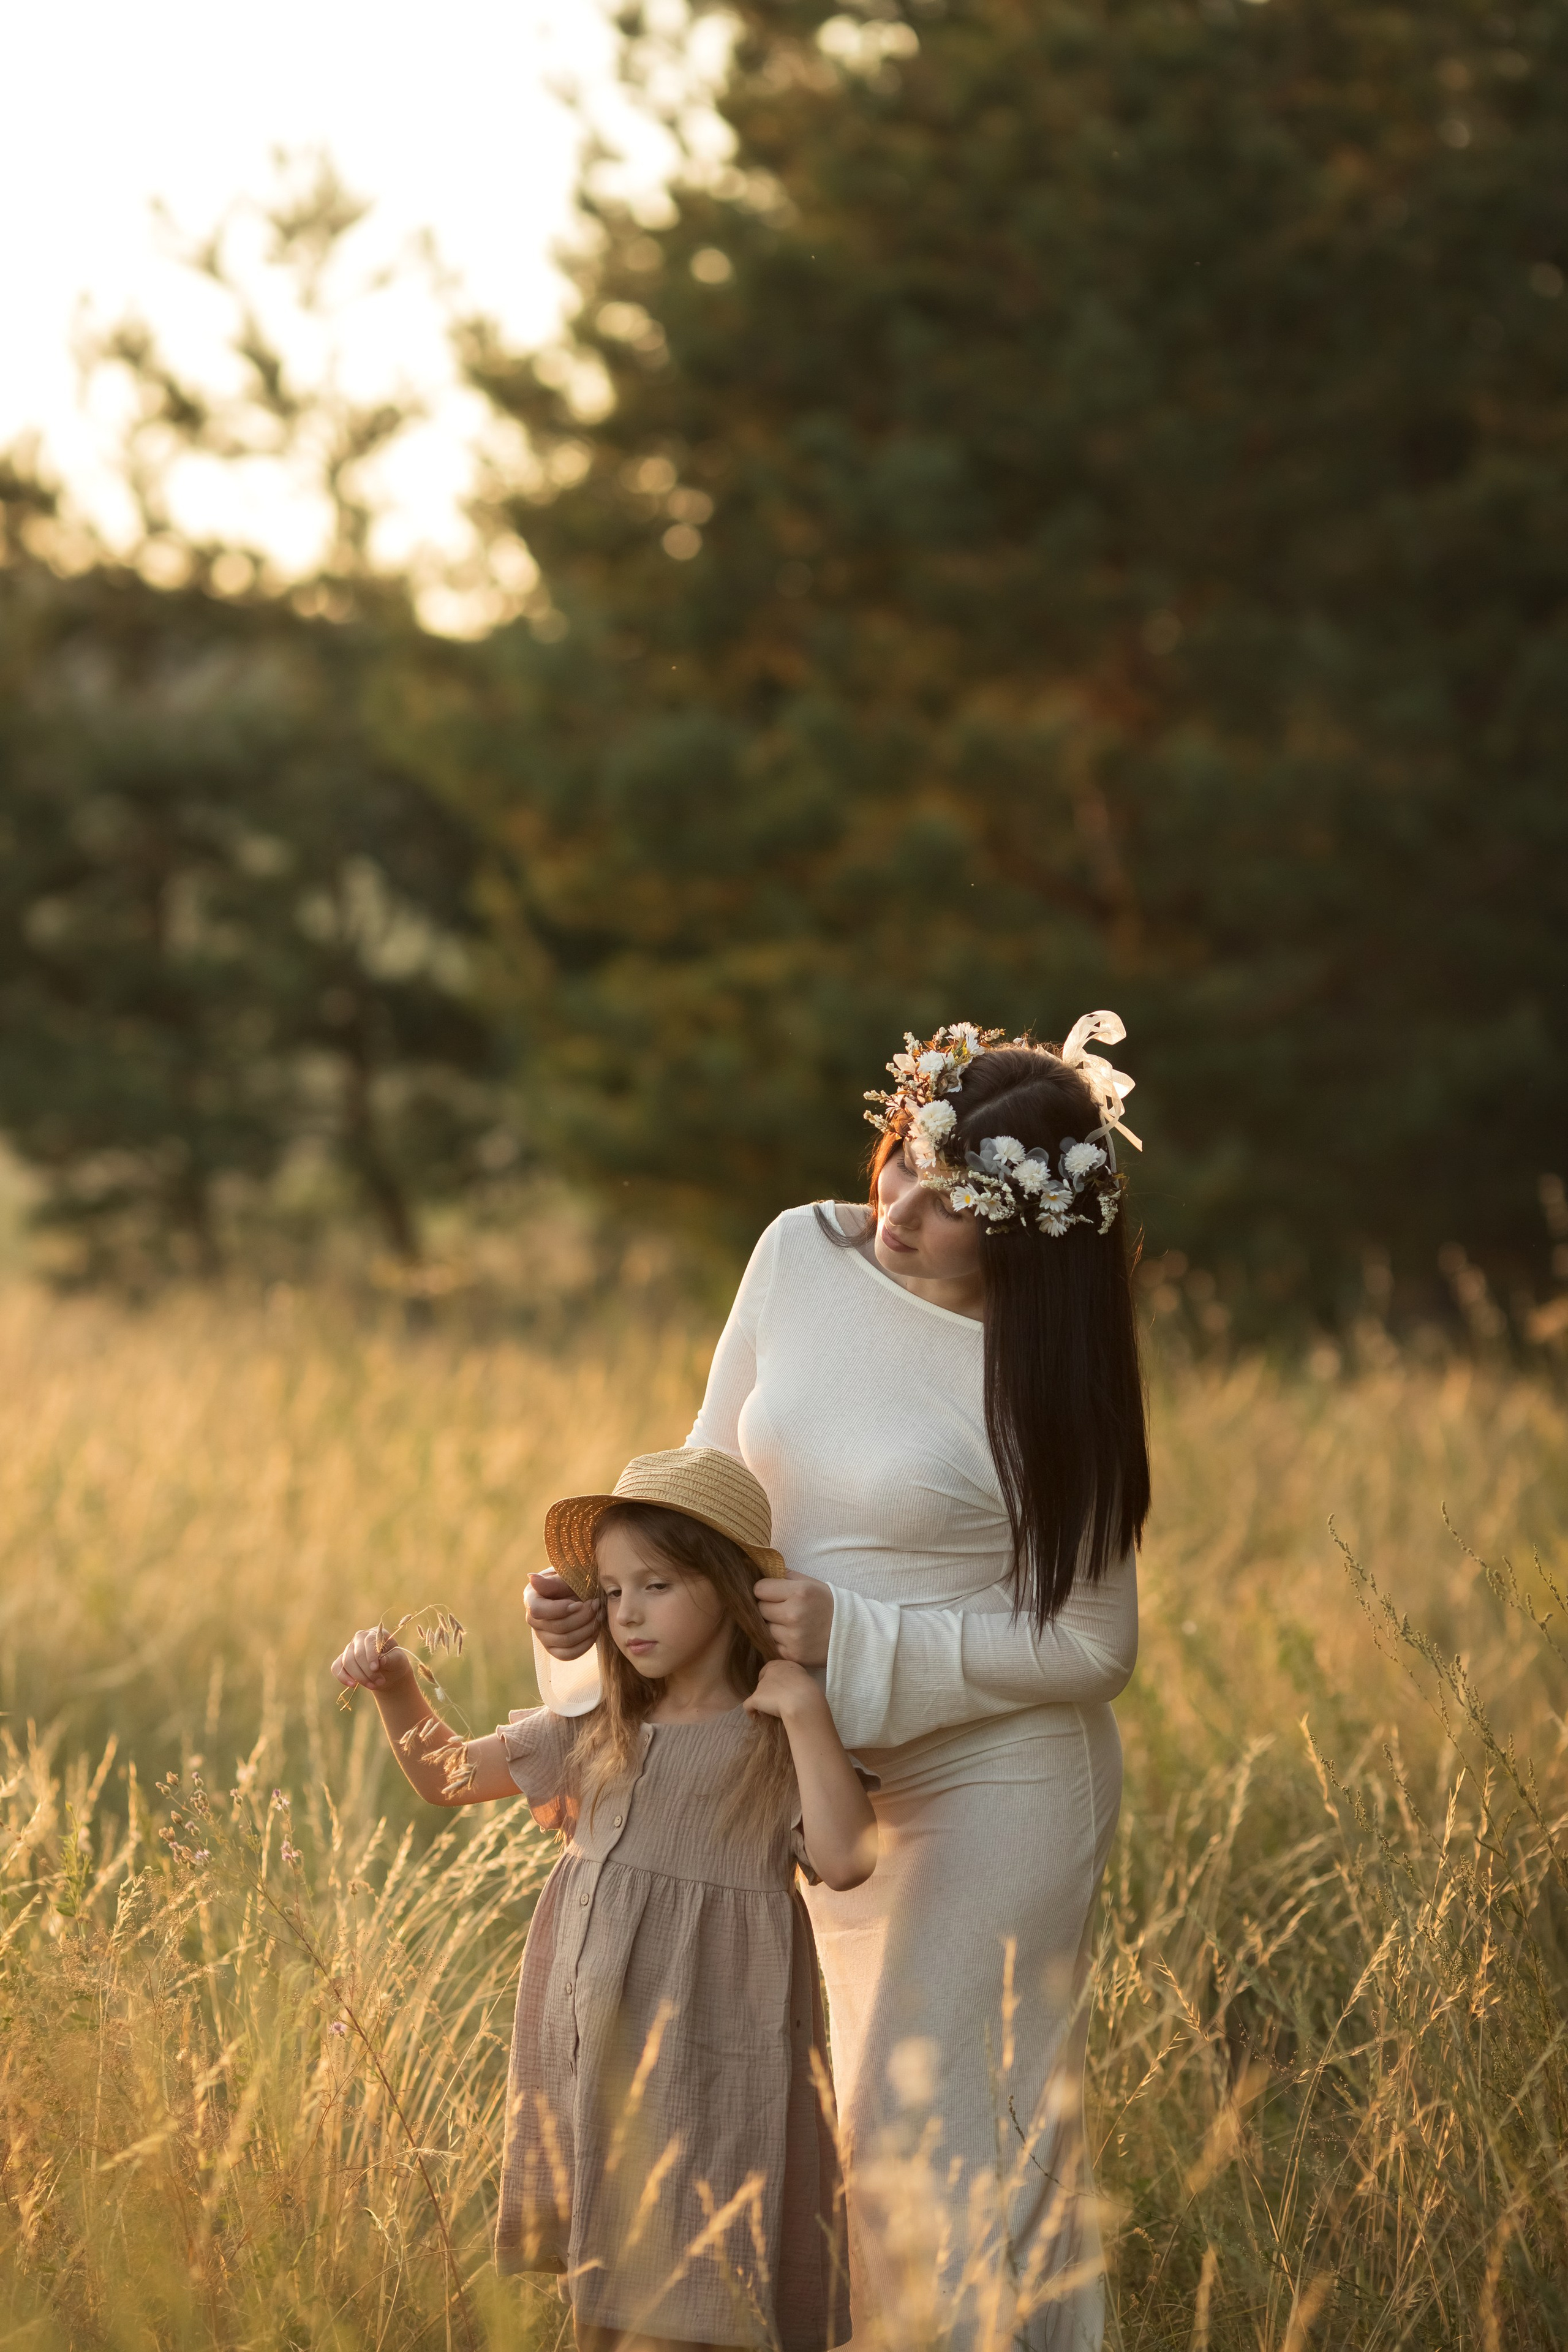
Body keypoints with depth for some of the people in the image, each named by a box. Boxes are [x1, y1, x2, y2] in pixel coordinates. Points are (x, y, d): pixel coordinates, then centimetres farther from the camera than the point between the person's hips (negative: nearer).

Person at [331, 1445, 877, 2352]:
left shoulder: (775, 1741, -4)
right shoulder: (598, 1735, 12)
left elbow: (846, 1859, -20)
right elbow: (447, 1775, 18)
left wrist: (807, 1711, -21)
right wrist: (398, 1690, 0)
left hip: (707, 2060, -6)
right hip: (595, 2054, 6)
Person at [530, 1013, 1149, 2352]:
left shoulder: (1043, 1380, -20)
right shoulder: (804, 1253, -5)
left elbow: (1089, 1644, -16)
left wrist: (856, 1640, -24)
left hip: (996, 1784, -6)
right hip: (835, 1775, 6)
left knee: (931, 2127, -4)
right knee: (866, 2107, 17)